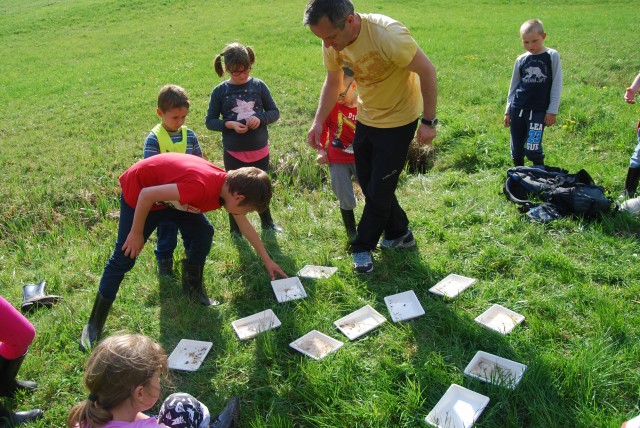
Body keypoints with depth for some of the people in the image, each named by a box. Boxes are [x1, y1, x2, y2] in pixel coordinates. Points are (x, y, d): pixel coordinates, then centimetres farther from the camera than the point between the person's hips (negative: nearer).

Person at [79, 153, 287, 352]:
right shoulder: (201, 187, -39)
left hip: (171, 193, 8)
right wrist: (136, 233, -19)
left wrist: (267, 260, 11)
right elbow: (146, 195, -31)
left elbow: (245, 225, 6)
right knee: (123, 259, -5)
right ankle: (94, 325, 7)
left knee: (203, 233, 2)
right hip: (138, 190, -7)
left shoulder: (231, 185, -12)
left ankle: (192, 287, 22)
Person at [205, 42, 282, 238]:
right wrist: (229, 124, -19)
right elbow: (210, 121, -2)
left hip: (260, 150, 2)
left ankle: (267, 222, 41)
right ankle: (235, 228, 30)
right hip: (233, 153, -1)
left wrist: (260, 118, -18)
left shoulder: (259, 85, -3)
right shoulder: (220, 91, -5)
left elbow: (275, 112, 2)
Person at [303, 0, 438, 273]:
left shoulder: (387, 34, -33)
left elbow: (427, 70, -23)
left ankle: (363, 247, 20)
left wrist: (428, 121, -18)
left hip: (398, 120, -6)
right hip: (367, 118, 7)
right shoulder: (333, 42, -14)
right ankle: (399, 234, 34)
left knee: (380, 190, 1)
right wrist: (318, 122, -8)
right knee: (369, 185, 14)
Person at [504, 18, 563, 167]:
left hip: (538, 110, -3)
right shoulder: (521, 60, 8)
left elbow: (557, 85, -1)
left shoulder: (552, 56, 0)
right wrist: (508, 110, 14)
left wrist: (552, 111, -5)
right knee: (516, 150, 8)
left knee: (533, 149, -13)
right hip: (518, 109, 4)